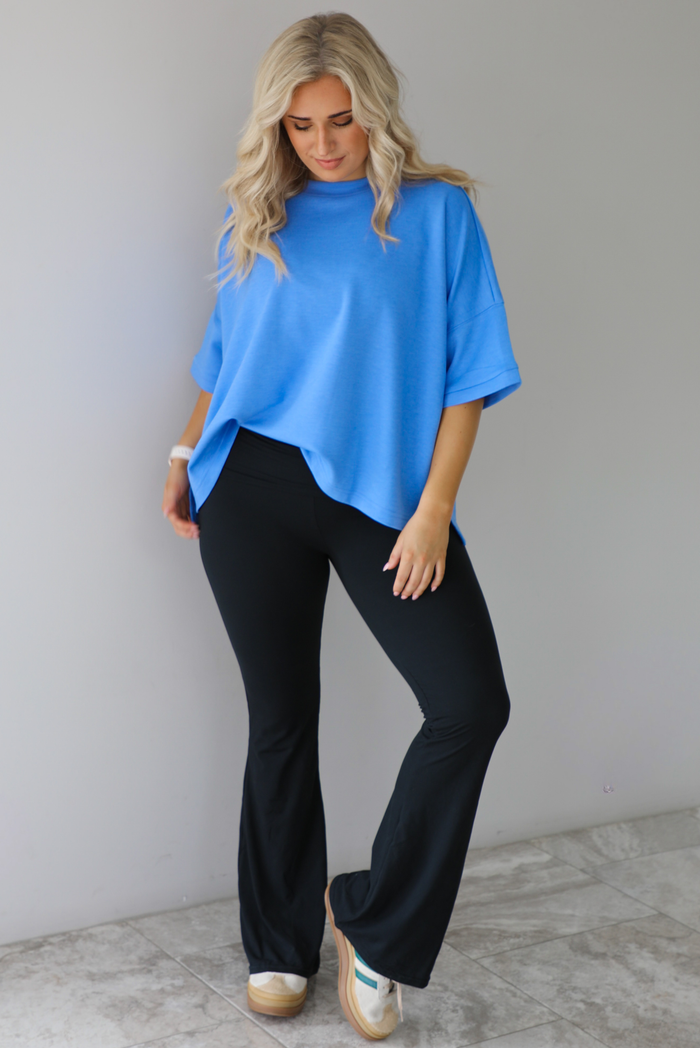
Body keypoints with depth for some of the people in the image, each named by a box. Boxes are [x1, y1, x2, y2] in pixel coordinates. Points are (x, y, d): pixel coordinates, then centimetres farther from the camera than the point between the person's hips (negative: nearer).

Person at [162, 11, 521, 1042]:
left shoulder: (437, 211, 1)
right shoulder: (256, 218, 10)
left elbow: (467, 373, -3)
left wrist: (433, 512, -10)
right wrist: (188, 454, 9)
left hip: (380, 493, -1)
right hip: (252, 491, 2)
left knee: (472, 702, -14)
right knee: (282, 717, 7)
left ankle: (371, 919, 5)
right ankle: (281, 940, 25)